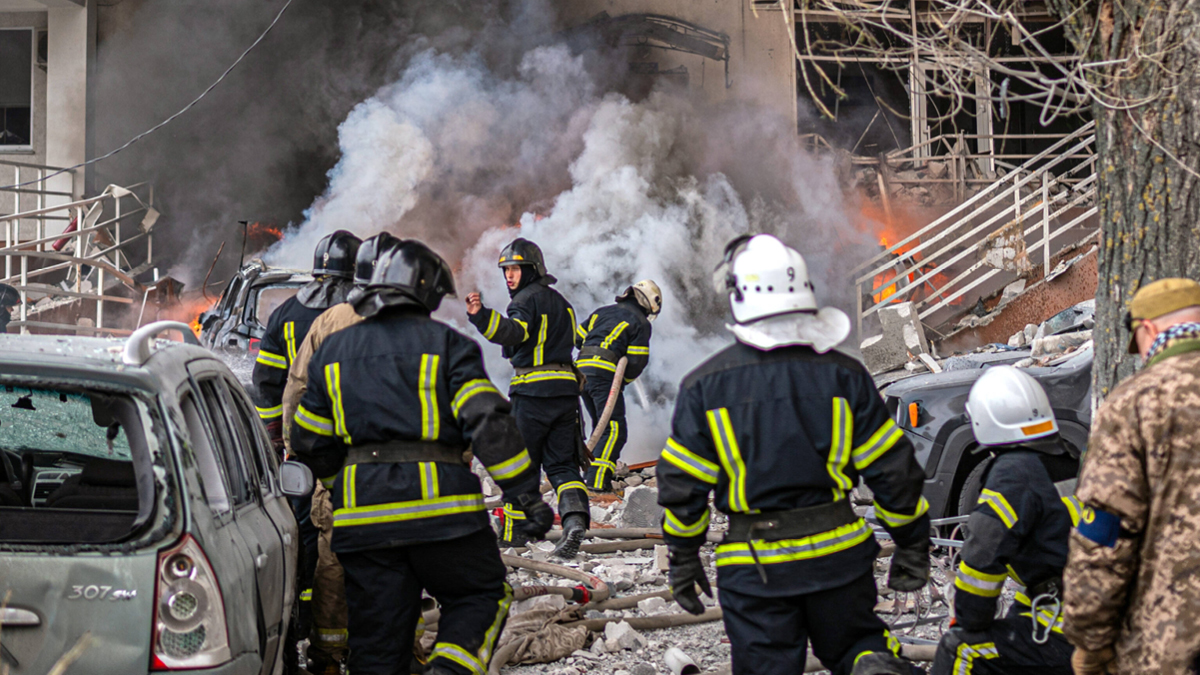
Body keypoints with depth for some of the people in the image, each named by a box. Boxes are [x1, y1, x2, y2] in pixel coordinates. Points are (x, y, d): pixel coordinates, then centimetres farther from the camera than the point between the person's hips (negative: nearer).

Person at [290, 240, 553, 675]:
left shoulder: (332, 351, 15)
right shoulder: (447, 344, 1)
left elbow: (310, 443, 18)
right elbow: (488, 422, -9)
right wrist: (526, 493, -7)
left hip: (360, 519, 4)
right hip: (440, 508, -4)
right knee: (481, 597, 14)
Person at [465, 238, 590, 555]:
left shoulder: (526, 300, -8)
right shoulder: (561, 302, 19)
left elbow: (513, 331, -29)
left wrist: (481, 315, -43)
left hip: (532, 390, -7)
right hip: (566, 389, 7)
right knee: (562, 463, 6)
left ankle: (514, 530, 11)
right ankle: (575, 517, -15)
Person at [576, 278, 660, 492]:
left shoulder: (603, 312, 22)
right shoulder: (641, 323, 3)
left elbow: (578, 338, 22)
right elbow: (637, 361, -4)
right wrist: (622, 382, 11)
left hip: (582, 370, 7)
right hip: (605, 374, -7)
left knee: (601, 426, 21)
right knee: (615, 430, -7)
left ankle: (592, 474, 20)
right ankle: (597, 480, -19)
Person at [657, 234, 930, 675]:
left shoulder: (705, 385, -5)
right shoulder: (842, 375, -3)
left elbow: (682, 484, -2)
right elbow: (892, 470, -1)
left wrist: (683, 560, 11)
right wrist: (913, 547, 11)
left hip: (754, 567, -1)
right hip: (838, 553, 1)